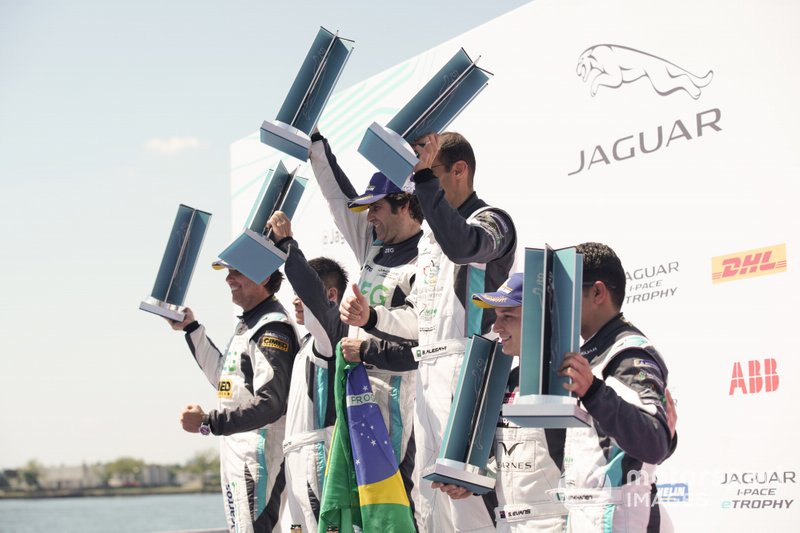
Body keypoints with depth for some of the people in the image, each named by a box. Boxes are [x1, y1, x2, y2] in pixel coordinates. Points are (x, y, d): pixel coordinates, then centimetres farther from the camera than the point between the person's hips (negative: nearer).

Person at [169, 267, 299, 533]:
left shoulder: (272, 328, -15)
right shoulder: (247, 324, 16)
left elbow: (270, 404, -23)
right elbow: (224, 377, 28)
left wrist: (208, 422, -25)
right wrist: (191, 328, 26)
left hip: (258, 458, -11)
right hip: (237, 455, 11)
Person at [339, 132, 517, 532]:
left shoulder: (490, 221, -3)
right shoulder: (430, 238, 23)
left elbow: (462, 245, -29)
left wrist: (425, 177, -26)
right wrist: (370, 317, 8)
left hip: (465, 369, -9)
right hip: (429, 372, 9)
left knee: (465, 493, -14)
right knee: (431, 498, 10)